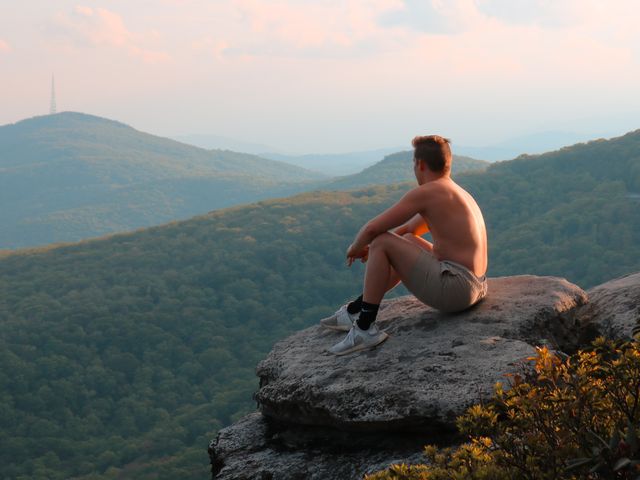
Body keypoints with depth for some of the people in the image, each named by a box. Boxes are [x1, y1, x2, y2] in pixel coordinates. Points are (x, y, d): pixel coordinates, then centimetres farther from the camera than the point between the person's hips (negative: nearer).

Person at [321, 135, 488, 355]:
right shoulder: (456, 192, 18)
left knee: (381, 243, -6)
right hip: (475, 287, 10)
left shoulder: (425, 192, -12)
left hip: (454, 290, -10)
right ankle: (355, 311, 32)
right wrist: (368, 245, 24)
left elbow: (372, 228, -12)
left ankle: (365, 329, -2)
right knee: (407, 241, 30)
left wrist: (355, 247, 9)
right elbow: (410, 228, 31)